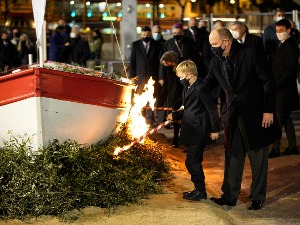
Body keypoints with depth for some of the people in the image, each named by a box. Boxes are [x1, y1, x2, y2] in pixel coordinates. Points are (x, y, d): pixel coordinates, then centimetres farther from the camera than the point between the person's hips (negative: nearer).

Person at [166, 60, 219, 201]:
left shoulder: (201, 88, -16)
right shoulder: (187, 88, 13)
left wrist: (214, 129, -14)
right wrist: (174, 115, 8)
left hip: (199, 131, -10)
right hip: (192, 131, 10)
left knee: (192, 160, -7)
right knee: (193, 161, 14)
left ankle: (200, 191, 2)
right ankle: (199, 189, 25)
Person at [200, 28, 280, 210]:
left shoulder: (252, 53, -12)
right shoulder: (216, 62, 3)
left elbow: (269, 82, -10)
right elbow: (205, 89, 16)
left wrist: (268, 110, -13)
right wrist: (214, 111, 9)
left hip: (256, 115, -5)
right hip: (232, 117, 5)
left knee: (258, 157, 5)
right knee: (233, 156, 9)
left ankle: (258, 198, 17)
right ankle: (230, 196, 17)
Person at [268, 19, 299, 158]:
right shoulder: (284, 45, 15)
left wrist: (277, 85, -22)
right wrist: (276, 85, 11)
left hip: (284, 89, -10)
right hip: (281, 88, 10)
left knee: (279, 118, -7)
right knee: (286, 118, 13)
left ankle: (276, 148, -4)